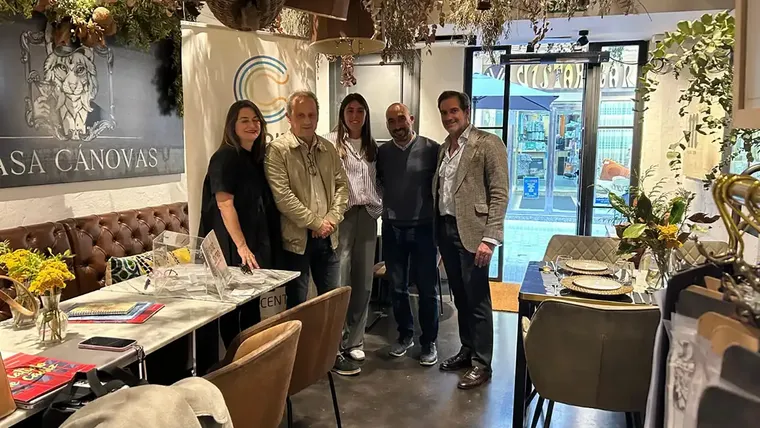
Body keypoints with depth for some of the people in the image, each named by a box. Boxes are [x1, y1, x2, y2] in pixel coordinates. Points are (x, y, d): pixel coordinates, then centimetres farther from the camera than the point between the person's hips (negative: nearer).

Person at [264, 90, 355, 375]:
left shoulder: (328, 149, 10)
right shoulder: (277, 150, -7)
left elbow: (342, 185, 8)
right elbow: (282, 195, -16)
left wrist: (332, 219, -8)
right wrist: (315, 223, -15)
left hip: (327, 237, 5)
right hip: (296, 238, -5)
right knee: (297, 303, 6)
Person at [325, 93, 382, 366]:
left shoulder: (372, 147, 15)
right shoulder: (331, 142, -3)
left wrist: (378, 206, 5)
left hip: (367, 216, 5)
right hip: (342, 216, -5)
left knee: (363, 282, 8)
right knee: (339, 282, -6)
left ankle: (354, 340, 19)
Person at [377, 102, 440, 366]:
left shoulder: (431, 149, -7)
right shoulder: (382, 152, 5)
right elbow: (377, 184, 12)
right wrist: (382, 208, -1)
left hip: (423, 227, -3)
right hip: (392, 228, 3)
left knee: (427, 288, 6)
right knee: (397, 287, 12)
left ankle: (429, 342, 20)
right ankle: (405, 335, 30)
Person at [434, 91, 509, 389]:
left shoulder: (488, 143, -8)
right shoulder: (444, 147, 14)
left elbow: (500, 193, -13)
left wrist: (489, 238, -19)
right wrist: (437, 231, 9)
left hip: (471, 230, -7)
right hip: (446, 229, 7)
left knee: (477, 299, 0)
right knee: (460, 297, 16)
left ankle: (482, 363, 12)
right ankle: (467, 351, 29)